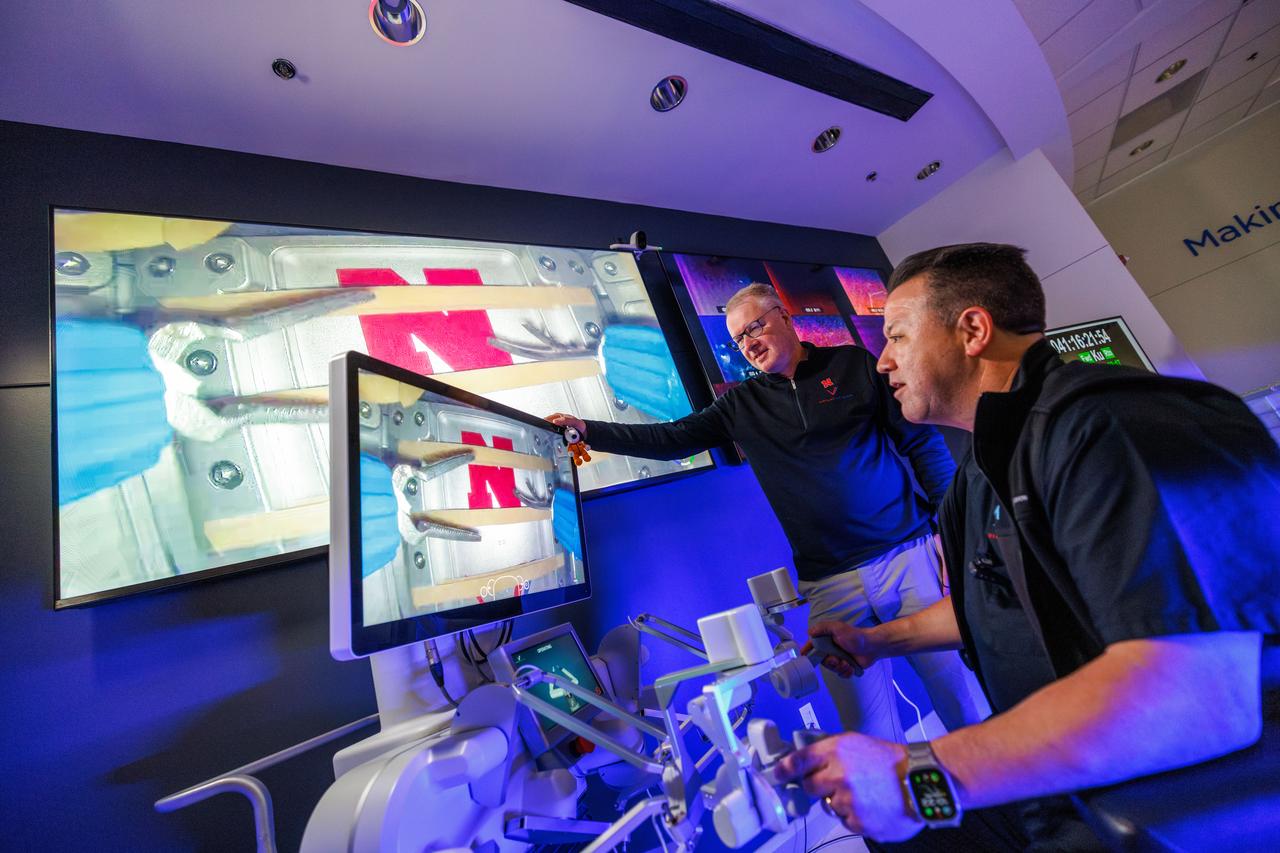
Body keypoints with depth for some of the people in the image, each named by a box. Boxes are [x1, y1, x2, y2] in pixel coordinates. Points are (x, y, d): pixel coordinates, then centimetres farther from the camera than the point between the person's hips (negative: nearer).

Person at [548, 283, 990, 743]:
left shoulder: (853, 364, 4)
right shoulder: (741, 405, 7)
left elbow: (923, 442, 4)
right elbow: (670, 439, 5)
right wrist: (588, 430, -1)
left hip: (909, 554, 0)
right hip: (831, 583, 1)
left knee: (969, 709, 8)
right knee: (871, 734, 6)